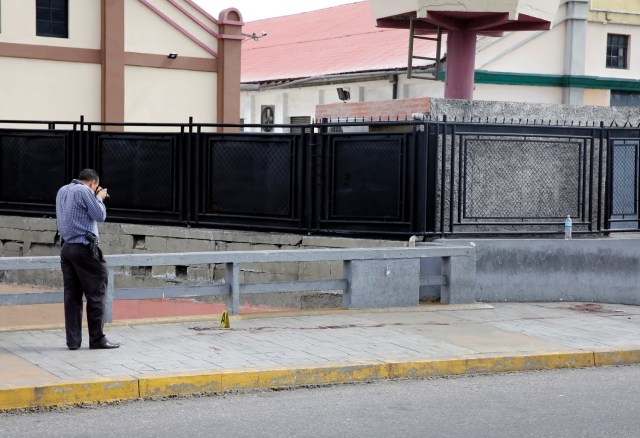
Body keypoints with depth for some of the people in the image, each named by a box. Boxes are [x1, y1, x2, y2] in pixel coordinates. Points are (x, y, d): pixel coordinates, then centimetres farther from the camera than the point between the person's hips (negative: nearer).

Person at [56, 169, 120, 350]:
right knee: (96, 293, 0)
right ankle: (97, 338, 1)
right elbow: (100, 216, -8)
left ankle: (73, 340, 5)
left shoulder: (62, 191, 16)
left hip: (66, 248, 8)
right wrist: (99, 198, 8)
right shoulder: (85, 191, -9)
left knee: (72, 294, 7)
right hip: (84, 248, -8)